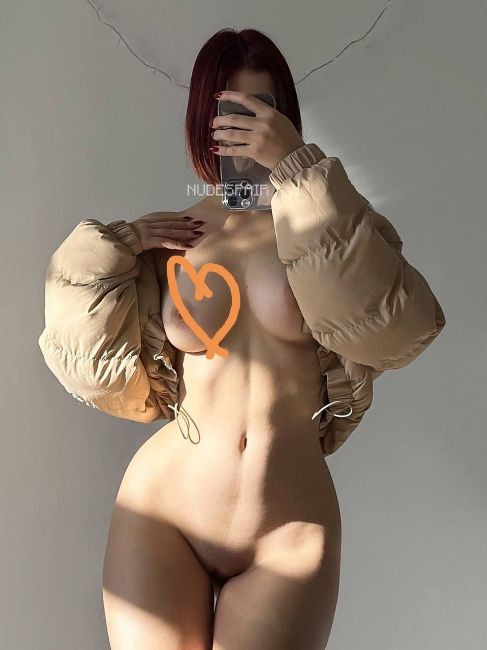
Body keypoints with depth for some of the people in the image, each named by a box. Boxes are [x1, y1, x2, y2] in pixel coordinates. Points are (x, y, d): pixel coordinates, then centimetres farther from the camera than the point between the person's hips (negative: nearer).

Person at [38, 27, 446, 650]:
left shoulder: (331, 224, 0)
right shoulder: (164, 236, 5)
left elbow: (396, 328, -18)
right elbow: (109, 375, 6)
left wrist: (301, 169, -19)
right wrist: (108, 251, -4)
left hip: (290, 533, -1)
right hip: (162, 512, 1)